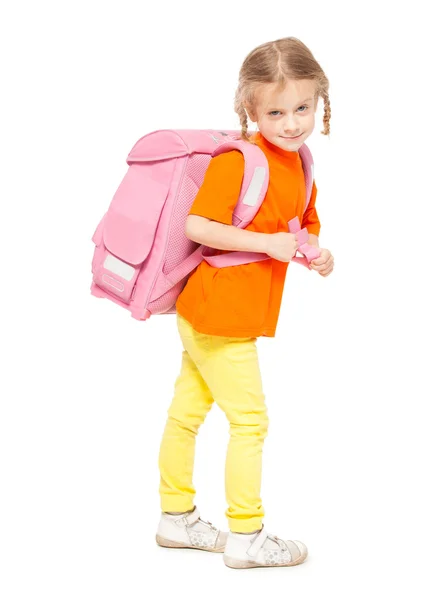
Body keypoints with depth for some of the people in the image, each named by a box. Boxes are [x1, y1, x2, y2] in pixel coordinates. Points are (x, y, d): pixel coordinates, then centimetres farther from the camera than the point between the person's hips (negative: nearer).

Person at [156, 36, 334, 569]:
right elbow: (195, 226, -24)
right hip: (221, 317, -9)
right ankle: (245, 538, 11)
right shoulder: (238, 161, -20)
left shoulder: (297, 164, 7)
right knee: (249, 420, -1)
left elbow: (304, 225, 18)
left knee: (187, 412, 18)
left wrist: (316, 253, -4)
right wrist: (269, 243, -24)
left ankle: (177, 518, 32)